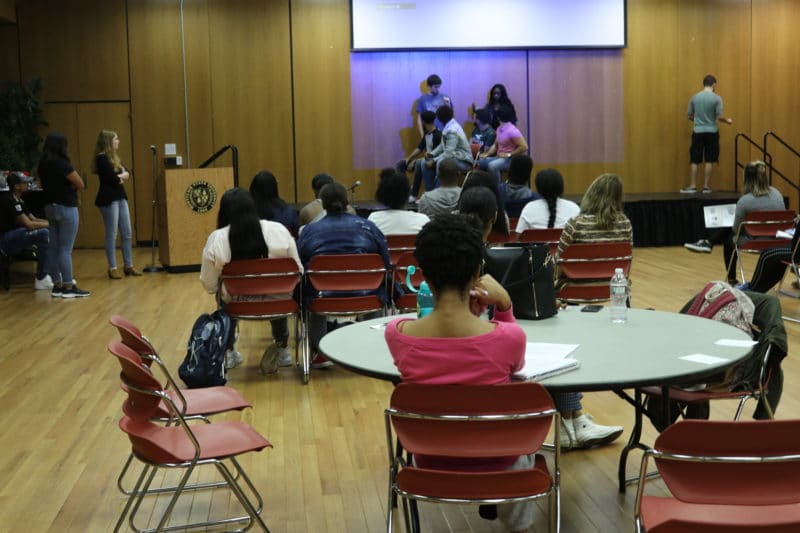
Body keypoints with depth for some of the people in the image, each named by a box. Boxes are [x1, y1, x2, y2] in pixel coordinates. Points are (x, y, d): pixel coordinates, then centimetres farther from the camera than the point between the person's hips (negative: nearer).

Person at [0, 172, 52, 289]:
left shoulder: (18, 200, 13)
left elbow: (33, 219, 15)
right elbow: (29, 224, -23)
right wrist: (50, 224, -13)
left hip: (15, 235, 10)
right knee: (44, 233, -27)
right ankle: (41, 279, -22)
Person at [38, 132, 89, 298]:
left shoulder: (43, 164, 8)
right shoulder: (61, 163, -16)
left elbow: (47, 185, 13)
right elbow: (80, 184, -14)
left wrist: (61, 187, 1)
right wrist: (71, 186, 4)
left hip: (50, 207, 8)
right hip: (66, 208, -8)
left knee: (54, 248, 10)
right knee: (66, 249, -5)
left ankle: (57, 285, 14)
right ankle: (68, 287, -1)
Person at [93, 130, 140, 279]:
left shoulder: (114, 157, 16)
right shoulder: (102, 158, -10)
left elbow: (126, 174, 10)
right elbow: (112, 177, -20)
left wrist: (118, 177, -10)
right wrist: (121, 176, 0)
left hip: (120, 197, 8)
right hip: (109, 199, -8)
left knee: (127, 234, 9)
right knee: (112, 235, -3)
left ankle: (128, 266, 17)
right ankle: (112, 268, 3)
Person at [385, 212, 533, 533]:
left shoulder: (396, 334, -22)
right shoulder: (510, 337, -27)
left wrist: (464, 311, -10)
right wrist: (504, 306, -12)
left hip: (431, 467, 1)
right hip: (495, 467, -1)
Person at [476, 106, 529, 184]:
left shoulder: (512, 131, -18)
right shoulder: (499, 128, 11)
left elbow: (524, 147, -23)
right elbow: (495, 145, 22)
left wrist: (508, 154, -19)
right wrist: (487, 154, 5)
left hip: (510, 159, -9)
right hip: (499, 157, 9)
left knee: (492, 165, -33)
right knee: (480, 162, 4)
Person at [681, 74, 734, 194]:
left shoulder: (694, 97, 3)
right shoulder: (716, 98, -6)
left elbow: (689, 116, 9)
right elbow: (719, 117, -9)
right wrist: (727, 120, 11)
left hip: (698, 132, 2)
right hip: (711, 132, -2)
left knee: (695, 161, 5)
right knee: (709, 160, 4)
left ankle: (693, 186, 5)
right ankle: (706, 186, 5)